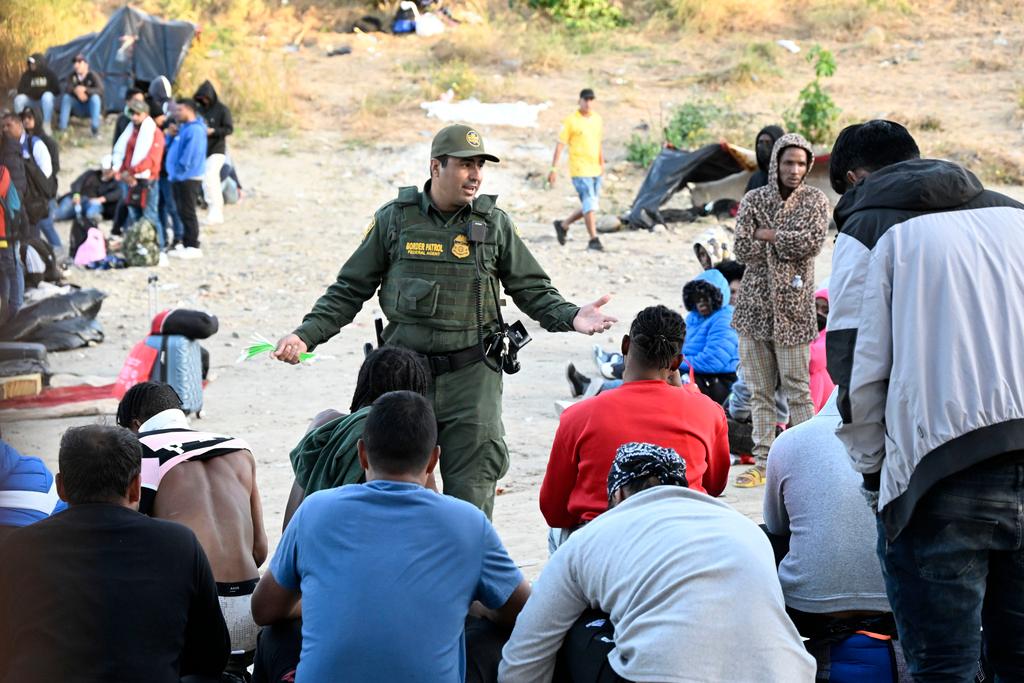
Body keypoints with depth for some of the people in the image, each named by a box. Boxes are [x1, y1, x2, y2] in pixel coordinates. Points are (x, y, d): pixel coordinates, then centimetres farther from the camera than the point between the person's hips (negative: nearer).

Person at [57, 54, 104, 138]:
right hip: (78, 110, 3)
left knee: (95, 97, -34)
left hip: (91, 108, -3)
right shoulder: (72, 76, -1)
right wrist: (76, 90, -39)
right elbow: (67, 89, -16)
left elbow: (100, 90, -28)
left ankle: (95, 130, -38)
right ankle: (62, 128, -26)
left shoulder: (92, 75, -12)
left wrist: (85, 90, -44)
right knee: (66, 97, -21)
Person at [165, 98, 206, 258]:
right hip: (179, 177, 10)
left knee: (187, 212, -8)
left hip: (188, 178, -10)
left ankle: (193, 246, -5)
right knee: (182, 212, 13)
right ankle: (186, 244, 19)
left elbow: (190, 155, -21)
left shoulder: (195, 130, -15)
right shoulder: (182, 128, 17)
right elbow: (170, 147, 22)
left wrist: (179, 170, -18)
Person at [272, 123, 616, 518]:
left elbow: (531, 289, 9)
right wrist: (307, 334, -4)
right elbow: (349, 290, 8)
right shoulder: (394, 220, 3)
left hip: (472, 379, 0)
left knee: (470, 496, -3)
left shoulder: (494, 224, 5)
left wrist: (570, 317, -10)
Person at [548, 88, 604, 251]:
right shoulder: (571, 120, -7)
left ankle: (563, 225, 29)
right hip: (580, 170, -7)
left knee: (589, 207, 11)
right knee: (590, 204, -13)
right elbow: (560, 145, -7)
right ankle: (593, 239, -11)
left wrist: (602, 164, 20)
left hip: (595, 170, 7)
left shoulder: (597, 119, 12)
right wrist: (554, 168, -11)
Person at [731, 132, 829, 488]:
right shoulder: (754, 199, 7)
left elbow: (812, 241, -13)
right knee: (760, 390, 6)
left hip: (793, 306, -3)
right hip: (754, 302, 3)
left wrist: (766, 234, -7)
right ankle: (763, 462, 11)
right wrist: (787, 243, -7)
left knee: (797, 389, -2)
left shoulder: (815, 200, 2)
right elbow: (743, 249, -3)